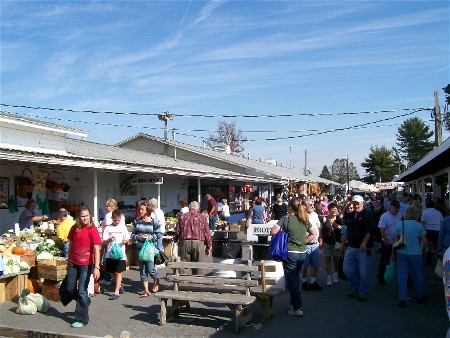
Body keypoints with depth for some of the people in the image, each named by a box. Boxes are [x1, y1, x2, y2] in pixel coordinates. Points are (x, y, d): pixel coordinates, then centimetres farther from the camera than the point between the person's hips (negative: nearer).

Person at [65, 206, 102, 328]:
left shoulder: (92, 229, -14)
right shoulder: (74, 228, 1)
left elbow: (96, 249, -17)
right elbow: (71, 245, 13)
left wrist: (96, 267, -23)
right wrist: (69, 261, 16)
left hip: (86, 264, -5)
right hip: (73, 263, 6)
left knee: (82, 291, -1)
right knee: (69, 289, 14)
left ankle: (82, 319, 12)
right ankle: (84, 302, 41)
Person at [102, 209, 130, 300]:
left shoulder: (123, 228, 3)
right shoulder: (108, 228, 0)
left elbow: (128, 239, 9)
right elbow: (103, 242, 0)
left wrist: (125, 240, -14)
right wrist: (109, 240, -21)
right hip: (110, 254, 2)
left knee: (118, 272, -3)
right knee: (112, 273, 12)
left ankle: (116, 292, 0)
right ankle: (120, 286, 35)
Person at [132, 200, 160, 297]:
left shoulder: (154, 222, -3)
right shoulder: (136, 221, 6)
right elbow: (133, 235, 10)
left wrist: (151, 238, -16)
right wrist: (138, 237, -10)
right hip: (140, 248, 4)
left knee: (150, 268, -7)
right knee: (142, 269, 6)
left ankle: (156, 280, 27)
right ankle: (146, 290, 16)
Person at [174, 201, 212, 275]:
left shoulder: (183, 217, 9)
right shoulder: (202, 217, 6)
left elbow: (177, 231, 6)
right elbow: (207, 233, 3)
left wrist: (175, 241, 19)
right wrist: (208, 247, 9)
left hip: (184, 242, 1)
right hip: (198, 243, -1)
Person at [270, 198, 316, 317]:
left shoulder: (286, 218, -11)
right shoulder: (304, 219, 7)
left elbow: (273, 232, -18)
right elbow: (313, 233, 14)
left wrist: (281, 229, 2)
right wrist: (303, 242, 13)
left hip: (290, 253, -6)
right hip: (302, 253, 6)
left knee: (291, 280, 2)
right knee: (295, 278, 20)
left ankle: (297, 308, 2)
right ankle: (294, 303, 29)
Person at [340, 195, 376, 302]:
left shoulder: (368, 215, -5)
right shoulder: (349, 216, 14)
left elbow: (370, 230, -16)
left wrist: (364, 242, -28)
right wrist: (343, 246, 19)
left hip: (364, 248, -6)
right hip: (351, 247, 6)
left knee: (363, 272, -1)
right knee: (347, 270, 6)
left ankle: (363, 293, 14)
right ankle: (355, 288, 26)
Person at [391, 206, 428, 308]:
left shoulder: (399, 224, -4)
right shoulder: (419, 226, -8)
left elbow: (395, 240, -2)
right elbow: (424, 242, -6)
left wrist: (393, 253, 6)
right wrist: (423, 251, 12)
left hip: (401, 254, 1)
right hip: (416, 254, -1)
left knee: (402, 276, 6)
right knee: (417, 276, 15)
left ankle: (402, 300, 5)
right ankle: (419, 297, 31)